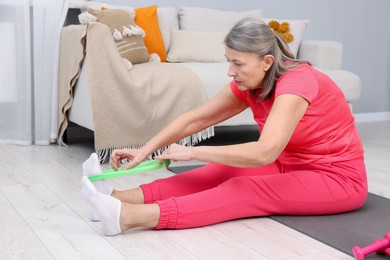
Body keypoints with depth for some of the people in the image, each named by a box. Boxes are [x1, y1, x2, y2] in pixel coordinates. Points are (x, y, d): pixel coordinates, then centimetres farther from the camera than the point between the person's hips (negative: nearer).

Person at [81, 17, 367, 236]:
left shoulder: (296, 81, -28)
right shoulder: (248, 85, -3)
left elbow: (264, 153, -38)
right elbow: (193, 120, -3)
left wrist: (193, 152, -30)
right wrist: (144, 150, -14)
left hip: (339, 177, -7)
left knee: (243, 191, -27)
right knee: (221, 173, -14)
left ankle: (130, 216, -41)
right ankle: (120, 198, -25)